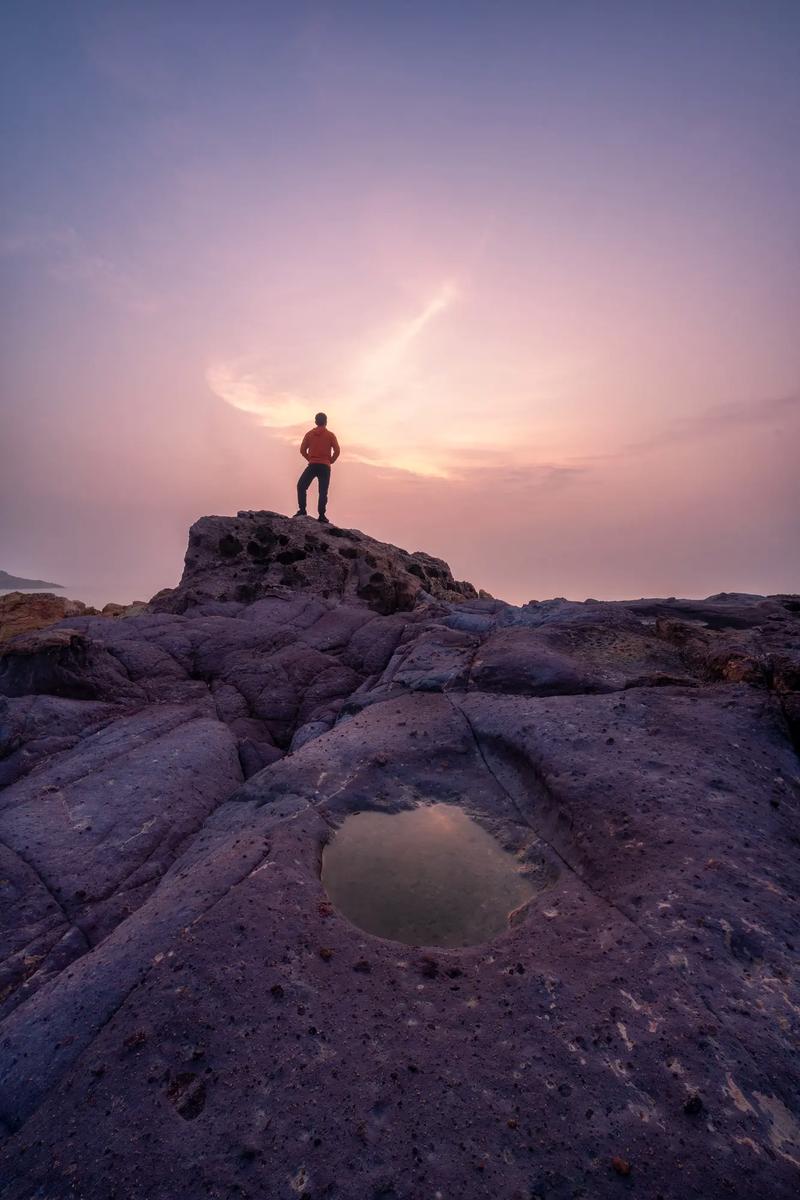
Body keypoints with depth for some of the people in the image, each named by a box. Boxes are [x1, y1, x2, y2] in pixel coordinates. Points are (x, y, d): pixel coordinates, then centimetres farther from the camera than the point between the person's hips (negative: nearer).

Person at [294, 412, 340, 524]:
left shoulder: (309, 434, 8)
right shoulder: (330, 435, 4)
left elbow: (302, 450, 4)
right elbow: (337, 451, -3)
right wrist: (330, 461, 10)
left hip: (312, 465, 0)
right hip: (325, 467, 0)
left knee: (301, 486, 8)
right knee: (323, 491, -1)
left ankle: (302, 510, -4)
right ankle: (321, 516, -9)